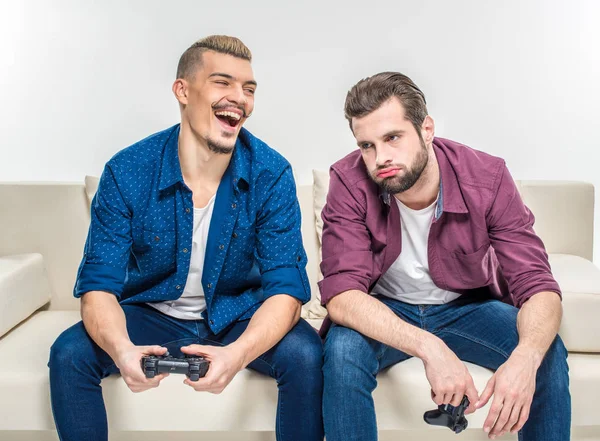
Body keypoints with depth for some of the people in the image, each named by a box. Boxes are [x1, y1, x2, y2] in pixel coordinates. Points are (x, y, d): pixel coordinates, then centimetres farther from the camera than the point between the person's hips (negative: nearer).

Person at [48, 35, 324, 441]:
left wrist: (236, 354, -41)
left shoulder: (272, 175, -17)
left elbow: (286, 287, -20)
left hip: (240, 319, 0)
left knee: (305, 354, -27)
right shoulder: (126, 172, -16)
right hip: (152, 315, 1)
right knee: (69, 354, -22)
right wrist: (122, 350, -39)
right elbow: (98, 284, -16)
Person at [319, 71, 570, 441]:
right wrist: (429, 348, -44)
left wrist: (525, 358, -44)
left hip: (467, 307, 2)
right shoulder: (350, 181, -23)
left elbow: (537, 286, -22)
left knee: (548, 353, -23)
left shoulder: (487, 178, -21)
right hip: (383, 312, -1)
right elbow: (341, 293, -30)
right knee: (343, 349, -32)